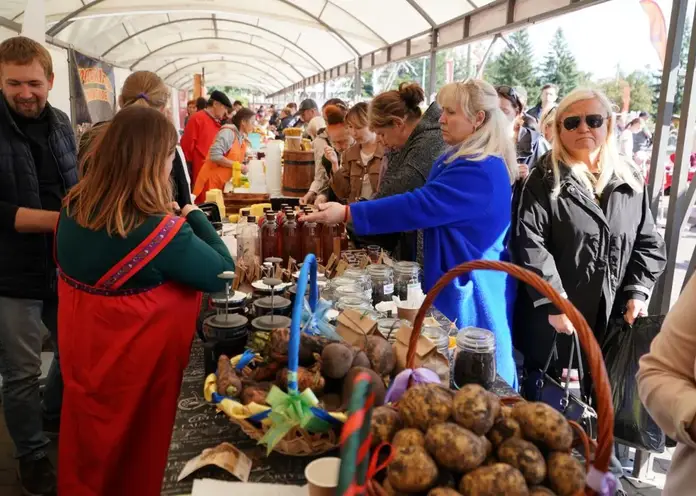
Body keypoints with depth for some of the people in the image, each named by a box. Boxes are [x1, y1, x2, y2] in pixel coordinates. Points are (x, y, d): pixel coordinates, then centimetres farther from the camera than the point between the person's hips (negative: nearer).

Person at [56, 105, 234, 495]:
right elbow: (222, 273, -18)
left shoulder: (73, 208, -9)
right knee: (136, 456, 21)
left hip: (83, 351, 7)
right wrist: (195, 215, -7)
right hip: (134, 362, -6)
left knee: (89, 453, 29)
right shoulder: (159, 229, -30)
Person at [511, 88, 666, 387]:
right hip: (553, 318, -3)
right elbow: (529, 245, -14)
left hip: (612, 318, 4)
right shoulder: (544, 181, -5)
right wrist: (554, 303, -19)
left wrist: (637, 292, -1)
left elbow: (648, 243, 12)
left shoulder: (629, 180, 9)